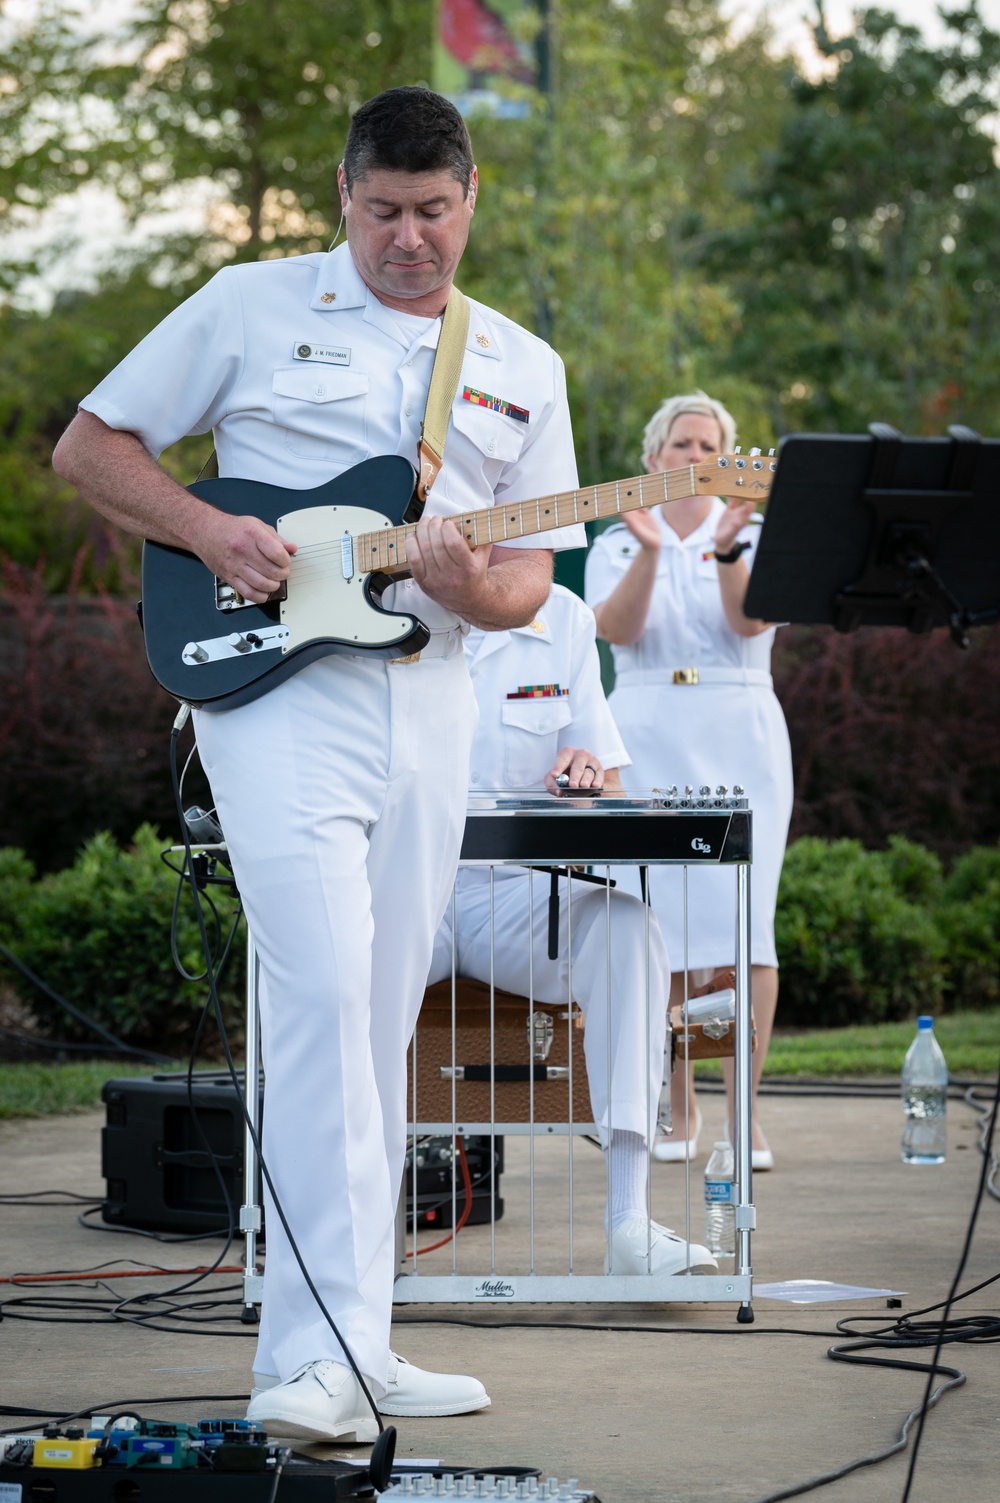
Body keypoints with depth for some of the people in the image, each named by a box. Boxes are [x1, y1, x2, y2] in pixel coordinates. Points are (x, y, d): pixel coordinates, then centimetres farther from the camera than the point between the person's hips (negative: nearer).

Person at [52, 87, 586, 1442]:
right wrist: (208, 530, -10)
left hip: (429, 706, 5)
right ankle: (318, 1353, -21)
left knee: (382, 1023, 7)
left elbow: (529, 581, 13)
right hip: (278, 686, -5)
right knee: (326, 994, -18)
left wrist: (473, 586, -11)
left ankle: (347, 1344, 14)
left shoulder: (523, 367, 16)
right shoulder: (251, 309, 5)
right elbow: (88, 444, 7)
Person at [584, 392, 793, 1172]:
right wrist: (649, 551, -21)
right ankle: (679, 1103, 6)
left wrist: (728, 550, -23)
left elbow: (750, 619, -8)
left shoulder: (755, 535, 10)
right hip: (646, 740, 1)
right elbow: (616, 629, -7)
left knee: (741, 920, -10)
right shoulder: (617, 544, 11)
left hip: (740, 736, 0)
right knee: (660, 924, -4)